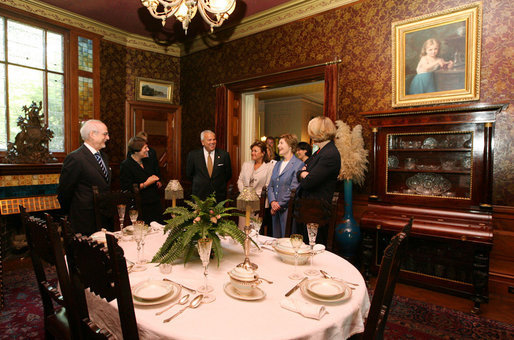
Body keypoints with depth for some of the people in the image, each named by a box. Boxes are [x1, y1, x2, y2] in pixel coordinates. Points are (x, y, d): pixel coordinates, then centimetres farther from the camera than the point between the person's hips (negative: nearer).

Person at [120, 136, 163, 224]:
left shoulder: (148, 161, 14)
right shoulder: (125, 165, -8)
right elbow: (126, 189, -14)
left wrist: (158, 183, 5)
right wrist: (145, 184, -17)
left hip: (156, 204, 6)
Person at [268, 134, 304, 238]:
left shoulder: (299, 165, -8)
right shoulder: (277, 165, 16)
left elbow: (293, 189, -14)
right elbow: (271, 186, 12)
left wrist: (279, 205, -10)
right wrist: (272, 202, -6)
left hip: (287, 209, -7)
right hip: (275, 210, 7)